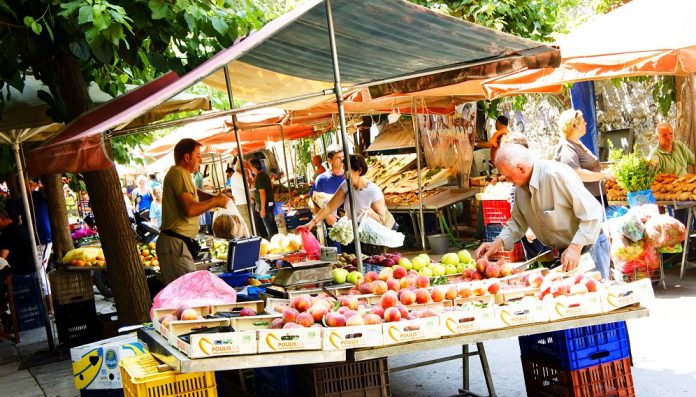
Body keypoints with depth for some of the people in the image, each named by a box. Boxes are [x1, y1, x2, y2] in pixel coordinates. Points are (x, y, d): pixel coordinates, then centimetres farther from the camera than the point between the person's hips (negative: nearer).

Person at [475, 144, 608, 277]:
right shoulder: (520, 186, 0)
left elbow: (593, 213, -27)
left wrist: (575, 248, -29)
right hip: (561, 251, 8)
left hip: (588, 246, -8)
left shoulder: (557, 175, -26)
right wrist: (497, 244, -1)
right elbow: (518, 222, 12)